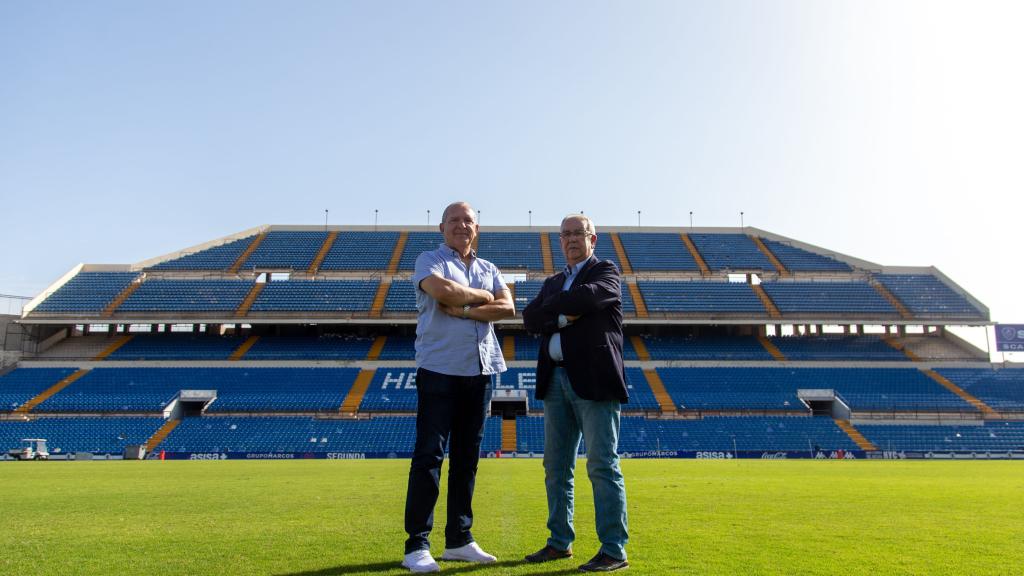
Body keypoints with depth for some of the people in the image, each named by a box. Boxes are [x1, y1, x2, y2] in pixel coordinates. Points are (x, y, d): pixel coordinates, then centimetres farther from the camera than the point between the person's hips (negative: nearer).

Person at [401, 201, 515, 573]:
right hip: (439, 369, -5)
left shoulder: (488, 269, 16)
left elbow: (507, 308, -1)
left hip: (478, 371, 5)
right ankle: (416, 546, 2)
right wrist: (482, 296, -5)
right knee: (429, 455, -5)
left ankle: (459, 539, 19)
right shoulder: (430, 260, 2)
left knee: (466, 456, 9)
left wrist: (464, 310, -12)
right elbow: (442, 289, -20)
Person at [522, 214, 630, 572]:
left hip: (593, 380, -6)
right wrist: (563, 318, -11)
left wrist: (550, 306, -3)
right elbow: (530, 319, 6)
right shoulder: (553, 282, 20)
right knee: (556, 466, 10)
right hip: (556, 381, 7)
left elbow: (587, 297, -18)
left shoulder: (606, 272, 3)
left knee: (602, 465, -6)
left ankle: (614, 551, 2)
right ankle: (560, 542, 21)